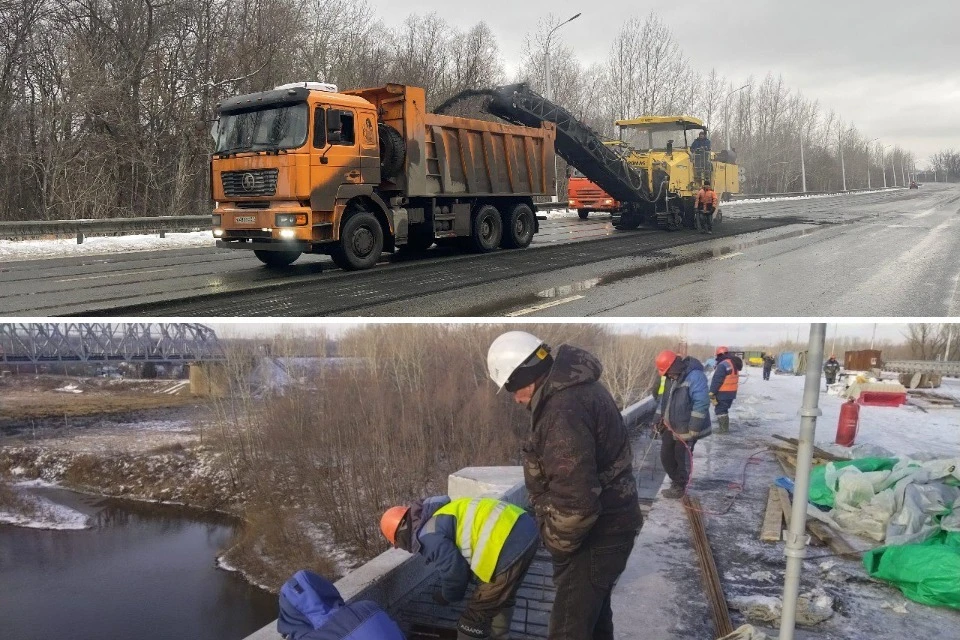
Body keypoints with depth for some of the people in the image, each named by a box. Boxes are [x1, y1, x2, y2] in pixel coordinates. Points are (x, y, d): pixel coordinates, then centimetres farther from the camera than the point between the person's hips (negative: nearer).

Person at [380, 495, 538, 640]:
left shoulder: (428, 536, -7)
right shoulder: (437, 514, 23)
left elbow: (454, 570, -4)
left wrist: (447, 596, 17)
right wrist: (449, 592, 35)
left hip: (509, 545, -10)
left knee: (477, 611, 7)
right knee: (502, 597, 31)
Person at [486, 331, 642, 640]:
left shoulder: (564, 410, -27)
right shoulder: (577, 385, 7)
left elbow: (576, 500, -30)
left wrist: (556, 542, -13)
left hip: (596, 534, -10)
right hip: (605, 524, 11)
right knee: (592, 613, 26)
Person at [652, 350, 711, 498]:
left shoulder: (695, 376, -23)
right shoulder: (671, 378, 5)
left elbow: (701, 404, -27)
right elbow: (664, 399, 17)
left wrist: (693, 430, -26)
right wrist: (659, 419, 13)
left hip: (686, 430, -8)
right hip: (670, 428, 8)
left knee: (682, 459, 6)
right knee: (666, 456, 14)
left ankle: (679, 487, 24)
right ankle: (677, 481, 35)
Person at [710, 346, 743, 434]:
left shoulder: (722, 365, -20)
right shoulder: (734, 364, 10)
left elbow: (716, 380, -20)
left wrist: (711, 393, -15)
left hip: (723, 393, -9)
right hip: (732, 392, 9)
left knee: (720, 410, 1)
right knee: (724, 409, 20)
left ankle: (723, 428, 1)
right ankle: (725, 427, 26)